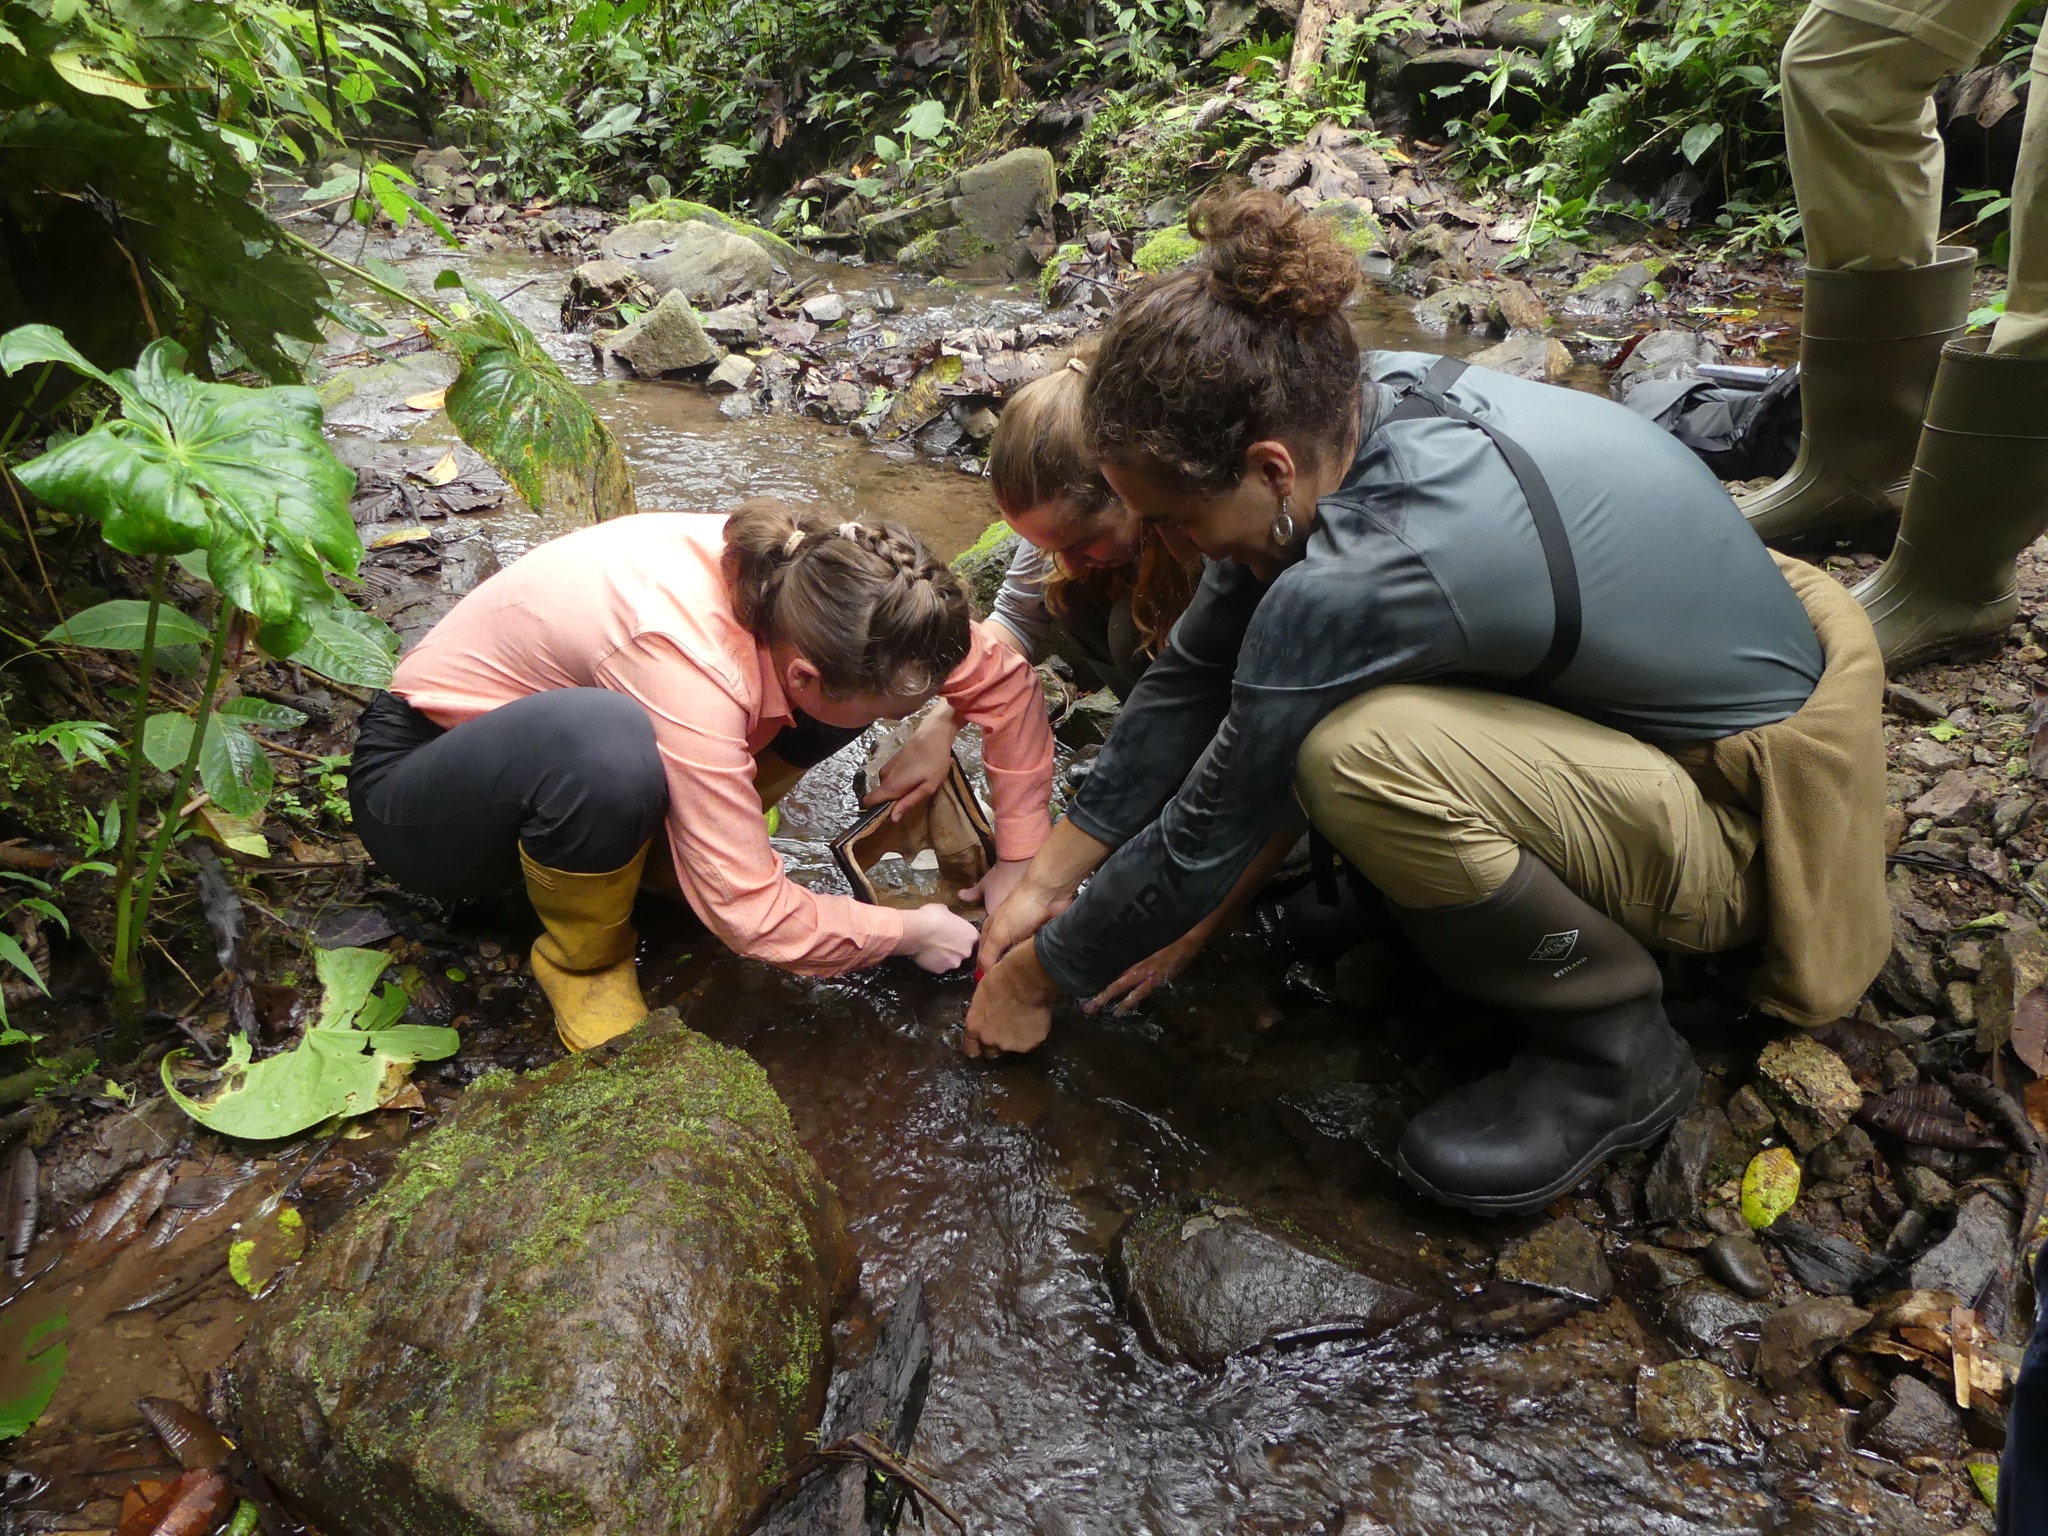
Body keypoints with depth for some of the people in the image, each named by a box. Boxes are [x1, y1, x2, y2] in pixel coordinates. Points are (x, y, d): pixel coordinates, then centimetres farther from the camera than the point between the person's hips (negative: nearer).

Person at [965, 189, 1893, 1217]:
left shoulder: (1358, 577, -34)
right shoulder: (1355, 406, -10)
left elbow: (1205, 841, -21)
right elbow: (1196, 672, -3)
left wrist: (1035, 979, -4)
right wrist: (1049, 880, 3)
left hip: (1739, 815, -7)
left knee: (1356, 754, -33)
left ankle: (1613, 1051, -9)